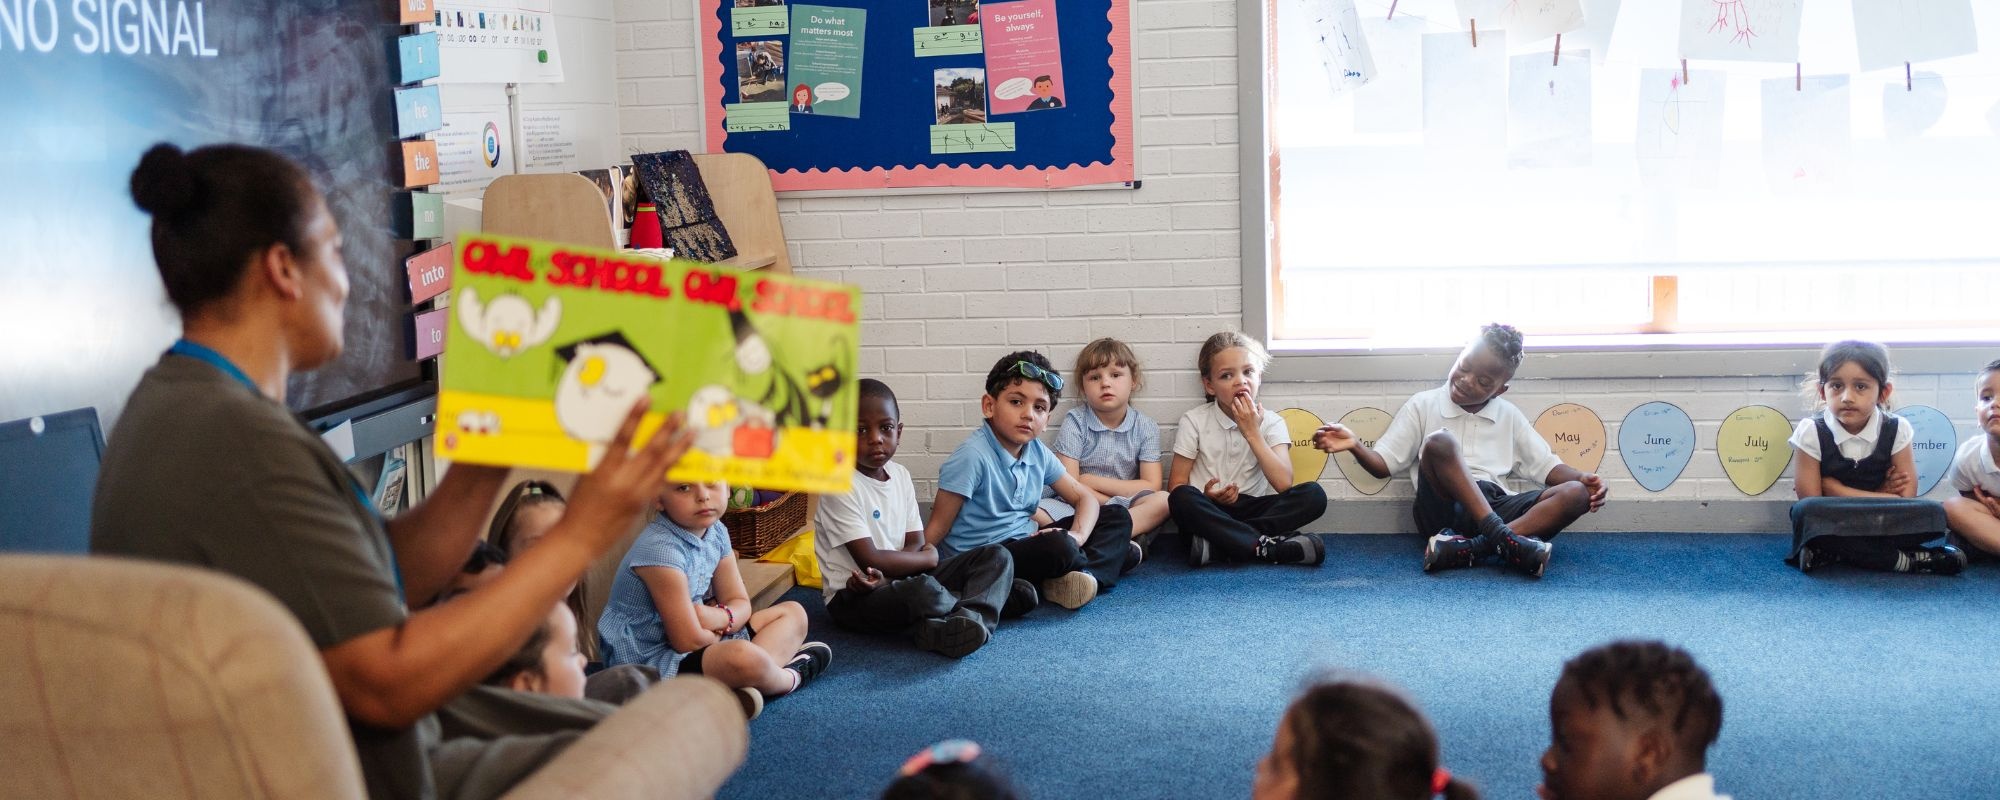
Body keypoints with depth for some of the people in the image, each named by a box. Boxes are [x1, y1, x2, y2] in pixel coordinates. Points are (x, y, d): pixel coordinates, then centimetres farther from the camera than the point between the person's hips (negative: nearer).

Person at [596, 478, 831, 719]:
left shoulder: (716, 532, 2)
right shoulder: (660, 549, -25)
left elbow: (740, 604, 8)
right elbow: (688, 641, -24)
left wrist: (719, 617, -16)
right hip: (650, 663, -11)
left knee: (793, 613, 13)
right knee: (743, 657, -37)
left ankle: (741, 691, -15)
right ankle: (789, 678, 0)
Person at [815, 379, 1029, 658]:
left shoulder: (900, 475, 7)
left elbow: (915, 542, 4)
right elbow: (869, 559, -19)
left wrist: (884, 574, -18)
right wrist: (929, 557, -5)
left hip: (898, 580, 8)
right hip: (855, 597, -8)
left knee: (997, 556, -1)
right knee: (922, 590, -39)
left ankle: (971, 617, -28)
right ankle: (993, 596, -11)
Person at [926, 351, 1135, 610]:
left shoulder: (1038, 453, 4)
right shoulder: (973, 455, -18)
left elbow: (1085, 499, 10)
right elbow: (937, 529, -15)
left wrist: (1077, 536, -11)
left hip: (1025, 544, 9)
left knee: (1117, 517, 8)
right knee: (1059, 547, -36)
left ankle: (1088, 576, -15)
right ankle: (1115, 555, -7)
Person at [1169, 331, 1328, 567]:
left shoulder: (1270, 422, 2)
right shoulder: (1194, 421, 0)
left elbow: (1283, 484, -13)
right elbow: (1176, 485, -2)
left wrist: (1252, 434, -15)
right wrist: (1207, 497, -23)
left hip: (1252, 510, 2)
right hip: (1208, 513, -2)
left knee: (1314, 496, -23)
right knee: (1182, 499, -36)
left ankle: (1215, 545, -29)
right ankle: (1266, 546, -32)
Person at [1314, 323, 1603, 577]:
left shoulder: (1509, 416, 18)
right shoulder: (1423, 405, 10)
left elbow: (1546, 466, 16)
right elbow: (1384, 464, 7)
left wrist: (1582, 478, -5)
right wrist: (1355, 446, -14)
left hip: (1495, 508, 3)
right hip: (1446, 508, -3)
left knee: (1575, 495, -23)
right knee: (1439, 443, -31)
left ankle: (1466, 548, -42)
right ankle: (1503, 539, -46)